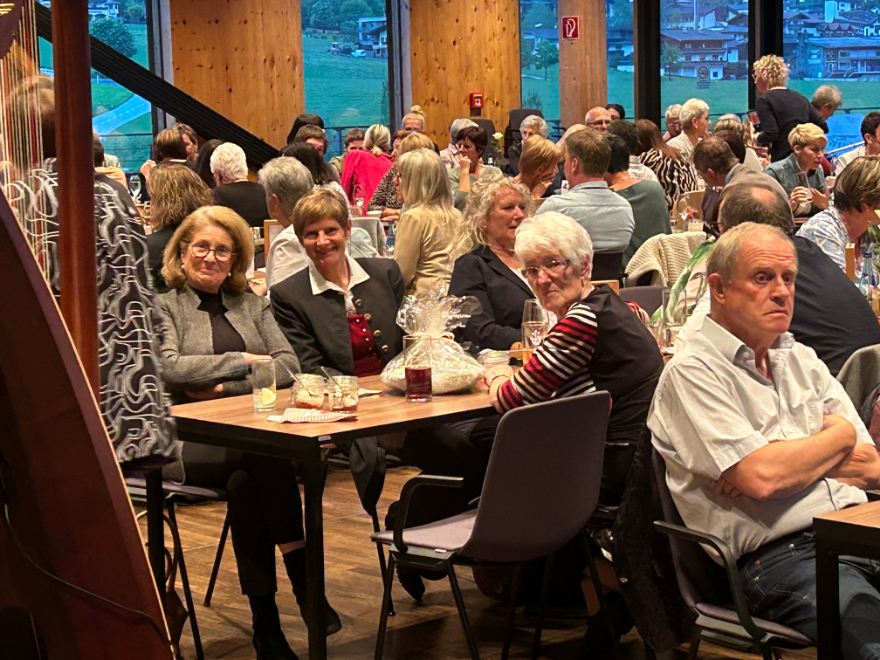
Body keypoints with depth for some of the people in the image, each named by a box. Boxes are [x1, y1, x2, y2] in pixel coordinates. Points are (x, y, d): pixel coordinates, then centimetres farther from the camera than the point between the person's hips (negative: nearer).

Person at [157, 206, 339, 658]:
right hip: (191, 444, -3)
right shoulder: (164, 307, 9)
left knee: (246, 483, -32)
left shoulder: (252, 305, 21)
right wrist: (244, 360, -5)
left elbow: (288, 366, 7)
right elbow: (168, 368, -10)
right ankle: (303, 576, -27)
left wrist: (227, 387, -8)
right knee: (266, 456, -33)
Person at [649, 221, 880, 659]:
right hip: (780, 555, -7)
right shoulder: (692, 373, 0)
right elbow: (760, 478, -12)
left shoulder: (802, 360, 23)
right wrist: (840, 436, 6)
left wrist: (792, 462, -3)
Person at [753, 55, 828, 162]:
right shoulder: (800, 98, 16)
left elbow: (770, 135, -14)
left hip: (782, 158, -6)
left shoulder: (764, 100, -4)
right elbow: (823, 127, 10)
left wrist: (757, 139, 6)